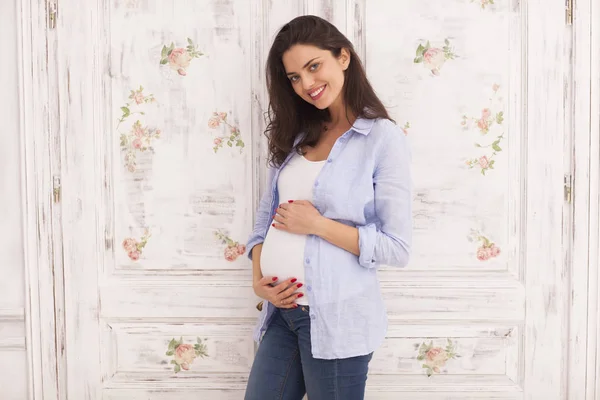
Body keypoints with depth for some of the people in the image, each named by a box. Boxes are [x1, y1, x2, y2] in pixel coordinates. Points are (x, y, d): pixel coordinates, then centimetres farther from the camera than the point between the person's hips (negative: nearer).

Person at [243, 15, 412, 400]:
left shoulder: (384, 138, -10)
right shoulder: (297, 135, 9)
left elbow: (398, 248, -12)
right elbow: (267, 216, 11)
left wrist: (317, 224, -16)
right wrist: (258, 277, -5)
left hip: (338, 319, -5)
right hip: (282, 313, 6)